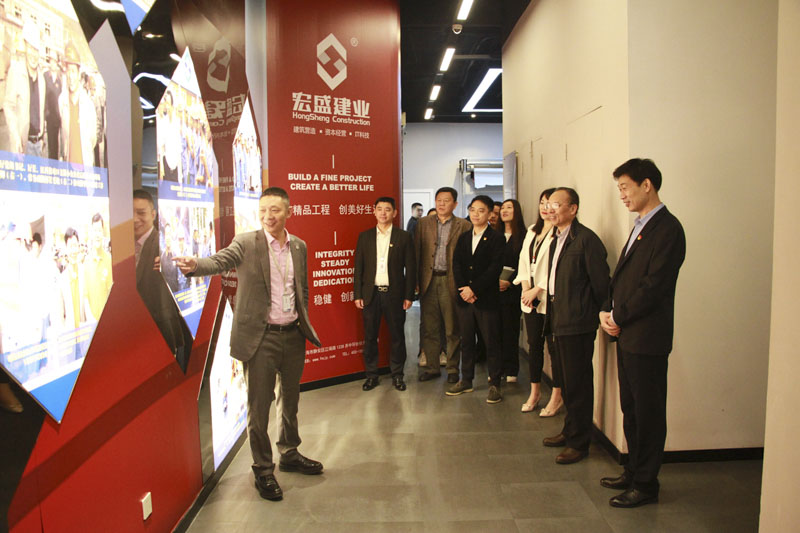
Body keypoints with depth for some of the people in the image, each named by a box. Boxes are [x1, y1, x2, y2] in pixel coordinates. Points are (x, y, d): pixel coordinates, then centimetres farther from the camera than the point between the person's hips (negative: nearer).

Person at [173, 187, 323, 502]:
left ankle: (290, 454, 41)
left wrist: (304, 323, 12)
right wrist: (195, 265, -47)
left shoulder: (299, 246, 7)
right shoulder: (246, 243, -8)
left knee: (290, 400, 20)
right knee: (259, 406, 5)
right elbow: (220, 261, -27)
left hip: (293, 335, 5)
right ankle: (263, 470, 23)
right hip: (261, 337, -5)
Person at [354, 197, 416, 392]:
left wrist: (409, 295, -3)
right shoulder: (365, 237, 7)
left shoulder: (404, 237, 2)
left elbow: (410, 268, 2)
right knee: (370, 336, 6)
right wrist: (357, 295, 0)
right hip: (371, 293, 1)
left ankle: (397, 375, 20)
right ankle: (371, 375, 19)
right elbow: (359, 267, 6)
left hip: (394, 294, -1)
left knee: (397, 336, 6)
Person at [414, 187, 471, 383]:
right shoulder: (424, 223, 9)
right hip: (429, 281, 3)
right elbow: (416, 253, 6)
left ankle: (453, 369, 19)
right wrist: (415, 281, -1)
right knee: (429, 329, 10)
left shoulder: (463, 226, 2)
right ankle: (432, 367, 22)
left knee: (453, 330, 6)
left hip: (451, 282, -2)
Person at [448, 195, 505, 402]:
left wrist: (474, 289, -15)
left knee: (491, 343, 2)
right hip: (464, 299, 5)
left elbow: (495, 268, -12)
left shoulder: (496, 238, -4)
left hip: (487, 299, -5)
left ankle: (494, 384, 12)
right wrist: (463, 289, -8)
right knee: (466, 342, 12)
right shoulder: (463, 237, 13)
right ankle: (466, 381, 23)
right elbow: (456, 265, 6)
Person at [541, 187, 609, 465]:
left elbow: (601, 282, -16)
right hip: (559, 322, 9)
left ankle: (579, 443, 15)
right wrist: (552, 317, 14)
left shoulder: (586, 239, -16)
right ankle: (570, 431, 35)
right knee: (568, 381, 20)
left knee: (578, 384, 1)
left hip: (578, 324, -9)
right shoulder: (556, 240, 13)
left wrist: (596, 314, -6)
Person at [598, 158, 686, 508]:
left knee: (648, 412, 3)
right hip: (627, 334, 9)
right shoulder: (640, 226, 16)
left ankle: (646, 485, 17)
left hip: (647, 337, -9)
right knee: (631, 409, 18)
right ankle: (634, 472, 32)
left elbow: (654, 285, -20)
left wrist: (618, 317, -12)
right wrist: (607, 311, 2)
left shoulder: (667, 228, -14)